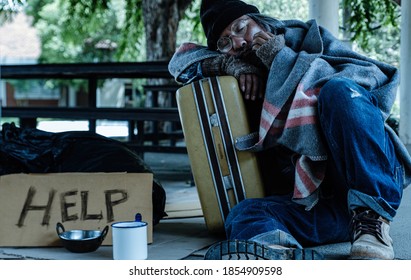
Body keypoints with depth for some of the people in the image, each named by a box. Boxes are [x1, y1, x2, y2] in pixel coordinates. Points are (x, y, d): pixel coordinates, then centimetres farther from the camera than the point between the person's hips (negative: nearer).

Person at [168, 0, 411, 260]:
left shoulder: (310, 38, 14)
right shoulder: (245, 78, 24)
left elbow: (381, 80, -1)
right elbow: (182, 59, 24)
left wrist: (287, 61, -4)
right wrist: (230, 64, 4)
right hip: (312, 198, 3)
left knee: (339, 89, -27)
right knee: (245, 214, -25)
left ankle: (373, 219, -32)